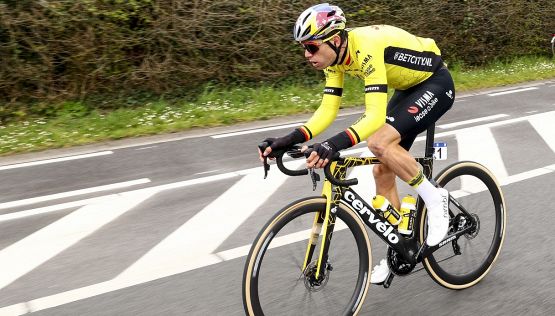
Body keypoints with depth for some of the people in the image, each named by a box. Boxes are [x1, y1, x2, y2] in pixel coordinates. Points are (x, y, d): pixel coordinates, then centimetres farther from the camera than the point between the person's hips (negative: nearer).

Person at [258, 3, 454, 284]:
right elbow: (327, 110, -9)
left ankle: (434, 198, -7)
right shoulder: (335, 57, -9)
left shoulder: (366, 49, -34)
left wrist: (334, 144, -56)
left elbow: (375, 115, -42)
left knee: (380, 142, -30)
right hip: (409, 88, 9)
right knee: (383, 170, 3)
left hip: (436, 83, -8)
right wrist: (291, 139, -22)